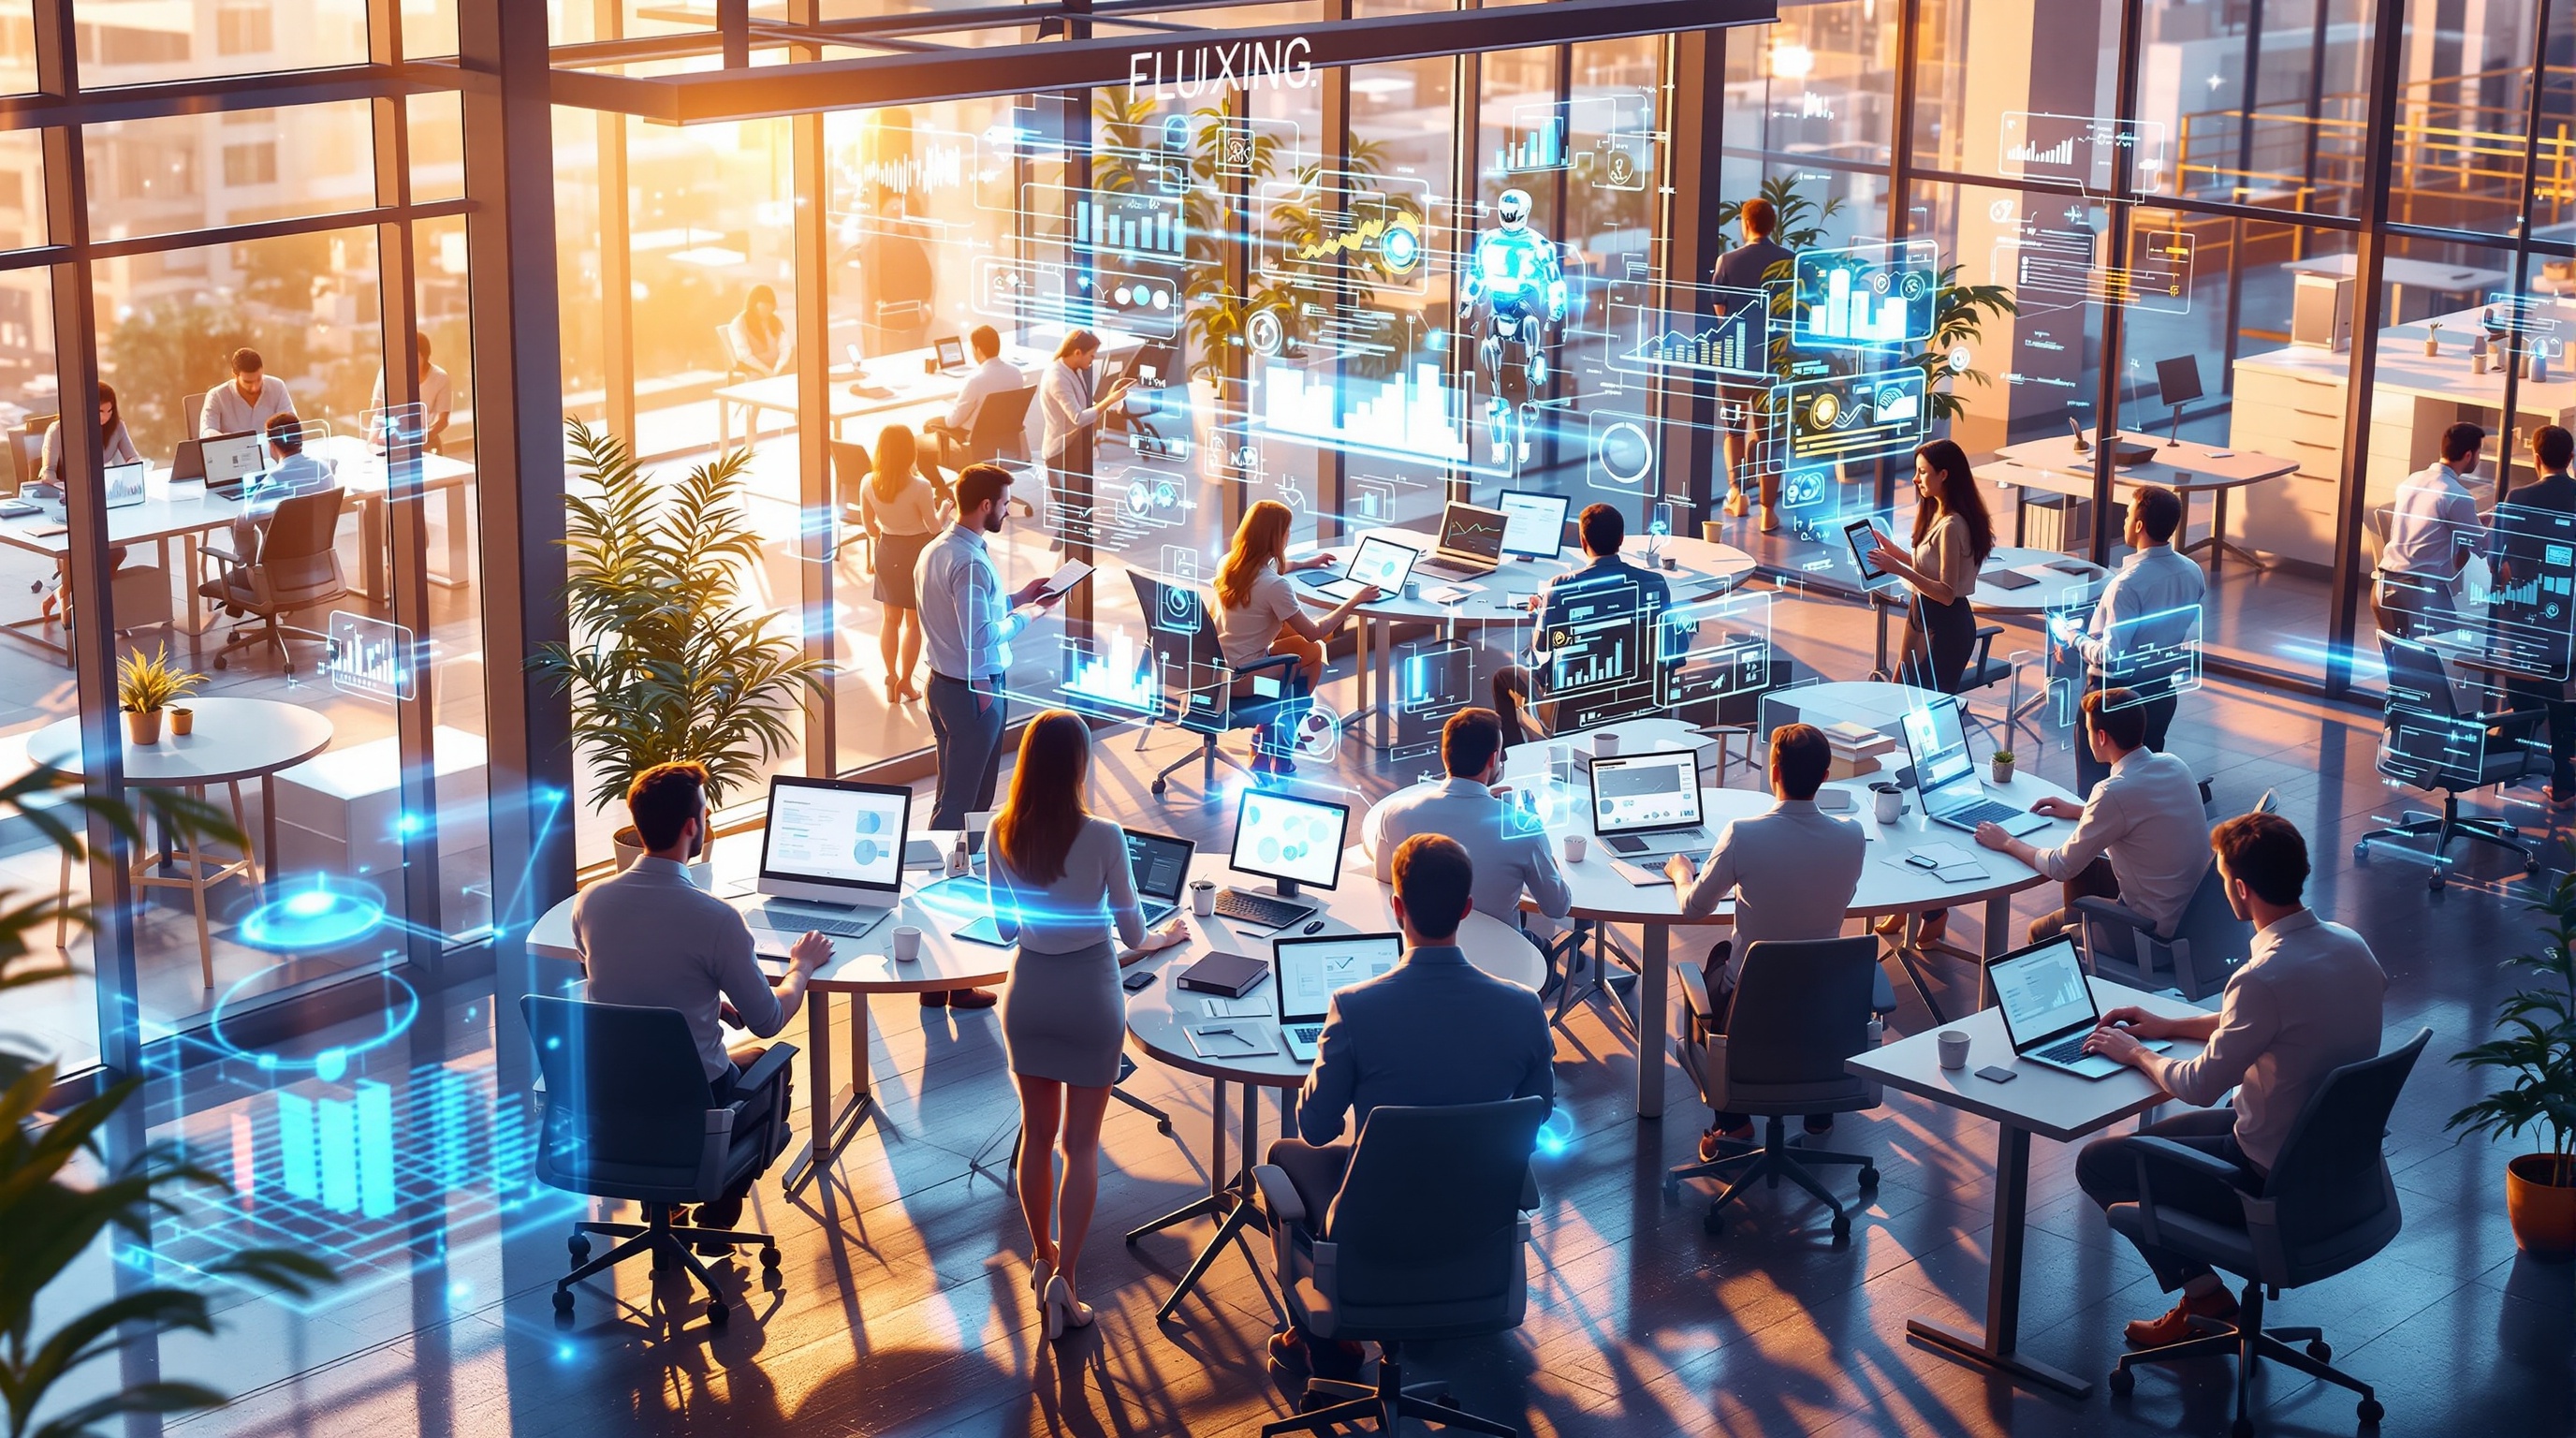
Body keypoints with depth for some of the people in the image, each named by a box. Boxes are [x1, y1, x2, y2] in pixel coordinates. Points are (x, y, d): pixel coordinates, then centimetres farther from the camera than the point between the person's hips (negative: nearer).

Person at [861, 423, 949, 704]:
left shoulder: (868, 484, -12)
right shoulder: (920, 487, -26)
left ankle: (891, 678, 26)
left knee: (891, 618, 20)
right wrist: (942, 507, 6)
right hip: (917, 552, -4)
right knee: (914, 621, 13)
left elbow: (870, 527, 1)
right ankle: (905, 682, 19)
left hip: (887, 551, 4)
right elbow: (934, 527, -15)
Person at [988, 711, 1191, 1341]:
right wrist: (1160, 938, 14)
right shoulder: (1103, 838, -20)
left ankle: (1042, 1254, 33)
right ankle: (1064, 1279, 1)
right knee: (1081, 1144, 6)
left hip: (1028, 993, 3)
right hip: (1090, 994, -3)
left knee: (1037, 1134, 19)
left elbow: (1004, 926, 4)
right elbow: (1133, 933, -9)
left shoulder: (1002, 837, -9)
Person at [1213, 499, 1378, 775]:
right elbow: (1314, 633, -16)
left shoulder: (1227, 564, -1)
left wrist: (1305, 563, 36)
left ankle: (1266, 736, 32)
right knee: (1314, 651, 17)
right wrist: (1353, 601, -5)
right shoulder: (1275, 586, -25)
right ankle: (1278, 748, 29)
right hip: (1242, 679, -7)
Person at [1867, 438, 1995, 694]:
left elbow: (1947, 593, -23)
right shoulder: (1937, 514, 8)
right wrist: (1892, 549, 9)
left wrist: (1899, 569, -27)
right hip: (1926, 616, 10)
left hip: (1944, 625, -10)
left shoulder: (1951, 525, -21)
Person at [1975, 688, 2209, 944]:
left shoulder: (2115, 792, -27)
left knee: (2040, 933, 13)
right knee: (2084, 868, 27)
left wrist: (2007, 843, -2)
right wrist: (2078, 811, 19)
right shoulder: (2173, 765, -3)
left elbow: (2060, 868, -17)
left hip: (2154, 926, -8)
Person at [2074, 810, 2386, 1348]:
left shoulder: (2266, 977, -30)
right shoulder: (2349, 944, -2)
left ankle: (2203, 1294, 11)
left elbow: (2200, 1086, -21)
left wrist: (2135, 1052, -2)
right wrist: (2169, 1027, 16)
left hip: (2275, 1182, -9)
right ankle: (2204, 1294, 21)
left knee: (2097, 1163, 3)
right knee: (2157, 1137, 26)